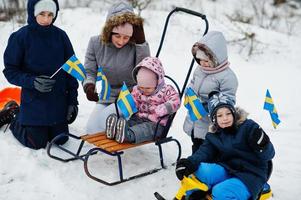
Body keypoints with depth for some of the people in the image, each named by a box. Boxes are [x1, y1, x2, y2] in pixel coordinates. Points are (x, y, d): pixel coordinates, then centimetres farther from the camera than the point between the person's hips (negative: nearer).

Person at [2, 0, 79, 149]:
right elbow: (10, 71, -7)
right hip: (33, 102, -3)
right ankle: (16, 120, 31)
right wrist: (32, 81, -24)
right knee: (37, 143, 6)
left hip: (58, 102, 3)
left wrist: (73, 100, -2)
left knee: (61, 140, 13)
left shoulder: (60, 36, -3)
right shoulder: (20, 37, -10)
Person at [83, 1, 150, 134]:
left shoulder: (136, 46, -11)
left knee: (102, 121, -24)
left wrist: (141, 42, -22)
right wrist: (88, 85, -20)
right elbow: (89, 71, 3)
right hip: (106, 99, 4)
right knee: (91, 128, -12)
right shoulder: (96, 43, -3)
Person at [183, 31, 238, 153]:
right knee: (196, 146, 24)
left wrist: (209, 106, -29)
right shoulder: (199, 70, 3)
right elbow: (192, 85, 17)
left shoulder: (227, 77, -20)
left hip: (211, 126, -7)